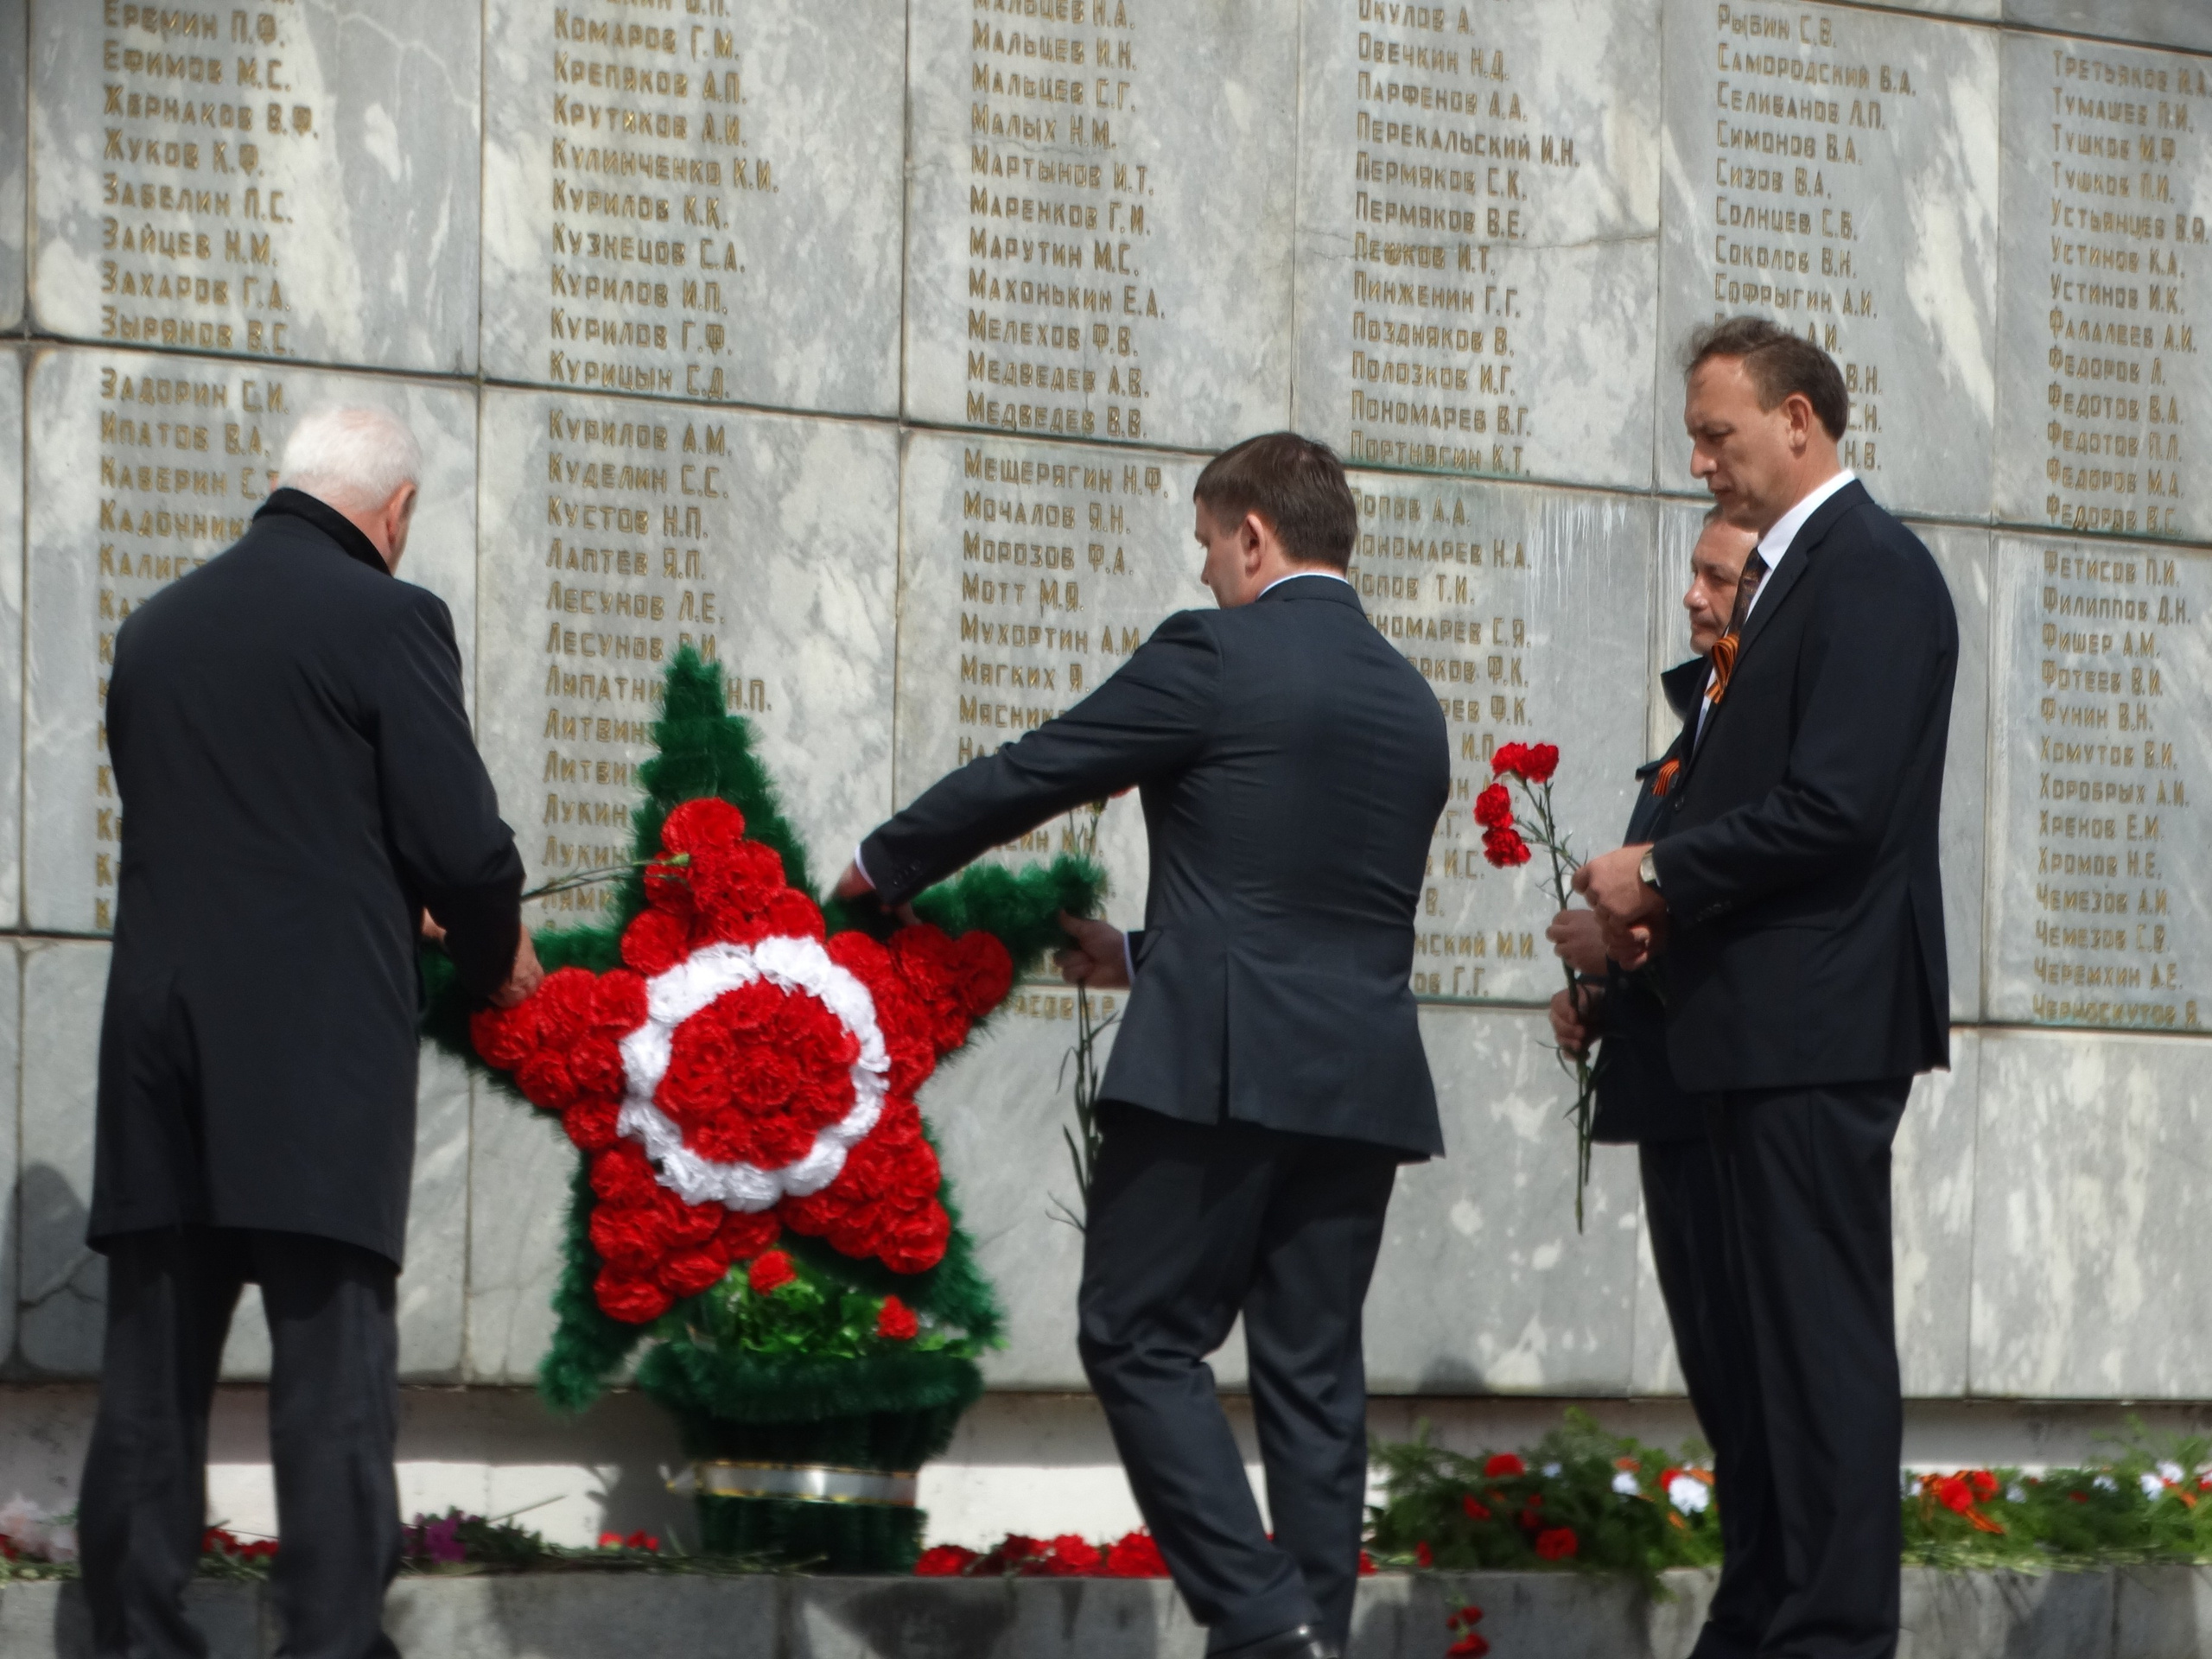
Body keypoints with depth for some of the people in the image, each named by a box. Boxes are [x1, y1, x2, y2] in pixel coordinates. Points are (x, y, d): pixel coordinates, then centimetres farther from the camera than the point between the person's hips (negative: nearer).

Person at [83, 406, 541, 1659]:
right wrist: (497, 959, 14)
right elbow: (463, 844, -8)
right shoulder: (387, 619, -5)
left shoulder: (157, 627, 14)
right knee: (334, 1369, -5)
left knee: (154, 1376, 8)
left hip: (159, 1040, 5)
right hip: (319, 1049, -5)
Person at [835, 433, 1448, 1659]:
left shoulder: (1212, 656, -6)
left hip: (1219, 1066, -7)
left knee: (1142, 1338, 0)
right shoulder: (1411, 702, 17)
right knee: (1311, 1365, 8)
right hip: (1364, 1081, 7)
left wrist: (882, 867, 17)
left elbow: (1026, 776, 0)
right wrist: (1144, 953, 32)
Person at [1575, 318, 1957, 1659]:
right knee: (1783, 1331, 13)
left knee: (1826, 1333, -8)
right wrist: (1658, 895, 4)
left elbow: (1834, 808, -22)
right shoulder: (1790, 574, 18)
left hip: (1822, 1016, -10)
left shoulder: (1869, 570, -13)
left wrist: (1660, 876, -12)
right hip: (1773, 1019, 10)